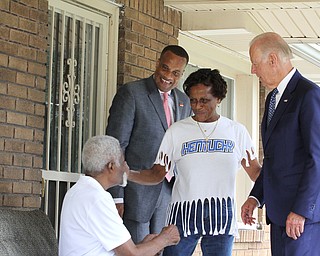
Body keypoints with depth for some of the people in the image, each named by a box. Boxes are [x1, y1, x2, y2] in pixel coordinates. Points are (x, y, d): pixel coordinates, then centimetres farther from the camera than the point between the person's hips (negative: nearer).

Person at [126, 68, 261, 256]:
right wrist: (127, 174, -11)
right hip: (183, 213, 0)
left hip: (221, 215, 1)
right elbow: (158, 174, 6)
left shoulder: (236, 131, 9)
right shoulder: (176, 131, 7)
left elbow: (255, 172, 8)